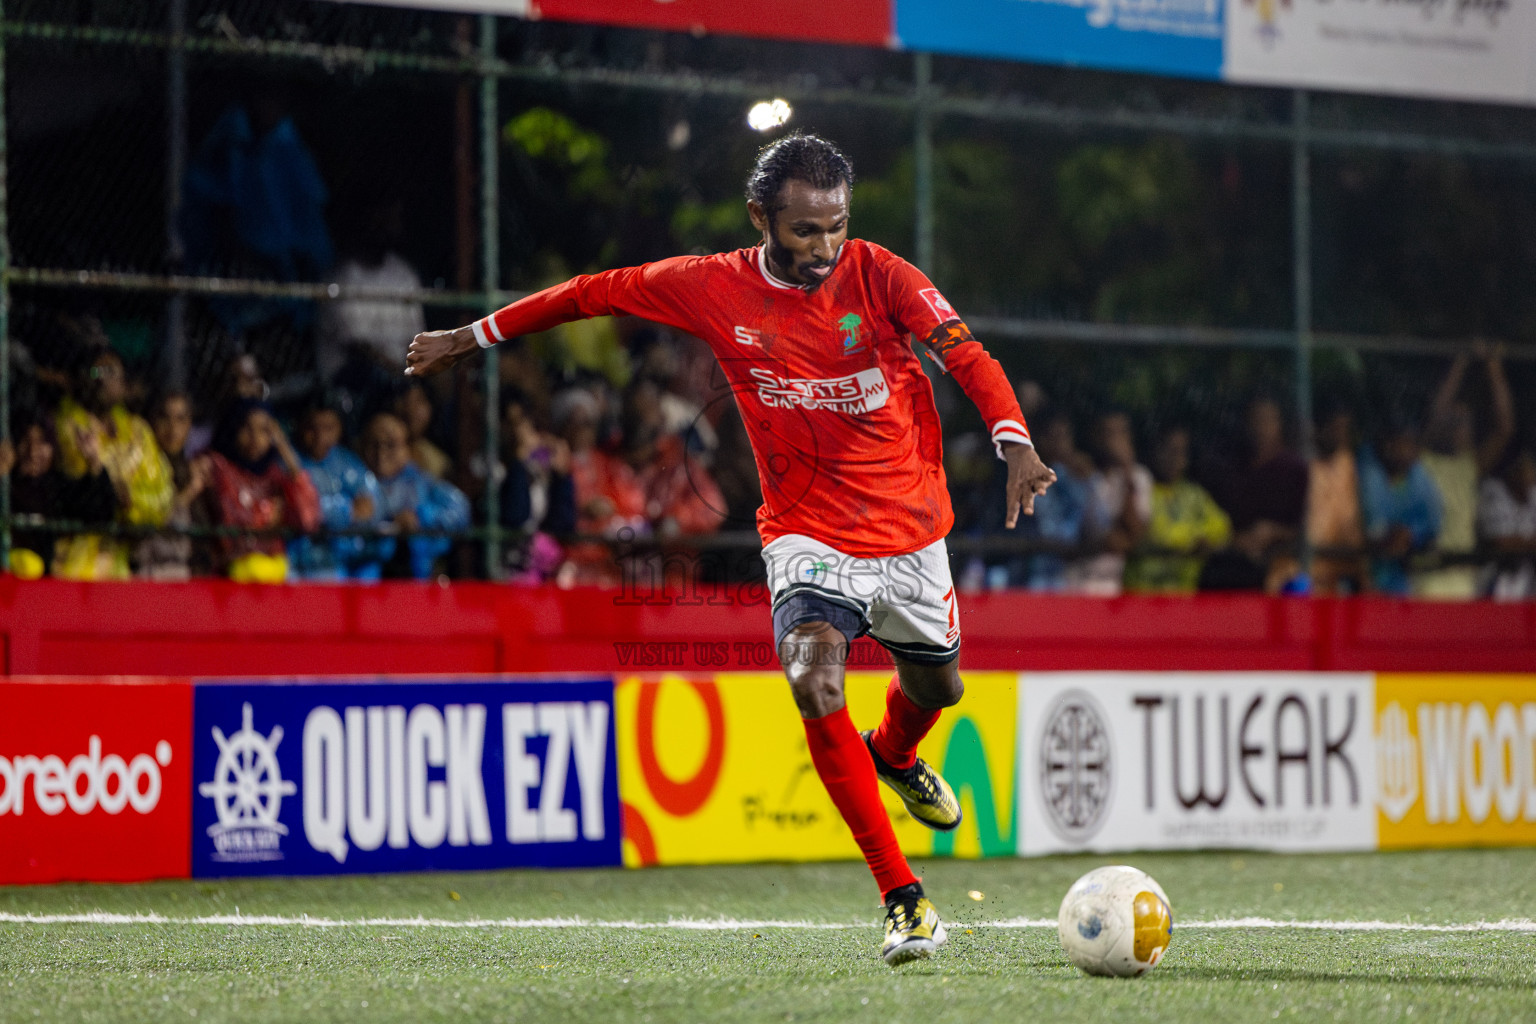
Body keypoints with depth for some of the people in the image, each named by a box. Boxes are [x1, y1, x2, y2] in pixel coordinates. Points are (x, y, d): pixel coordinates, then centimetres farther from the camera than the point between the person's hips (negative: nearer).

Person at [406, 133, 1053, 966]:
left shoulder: (877, 275, -10)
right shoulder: (710, 289, -8)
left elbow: (966, 355, -17)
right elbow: (592, 294, 4)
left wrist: (1014, 442, -36)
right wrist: (470, 338, 12)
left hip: (910, 531, 2)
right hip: (809, 536, -2)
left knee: (937, 685, 18)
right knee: (814, 681, -28)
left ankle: (893, 754, 60)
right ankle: (904, 900, -25)